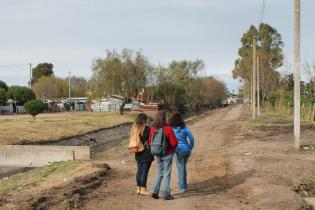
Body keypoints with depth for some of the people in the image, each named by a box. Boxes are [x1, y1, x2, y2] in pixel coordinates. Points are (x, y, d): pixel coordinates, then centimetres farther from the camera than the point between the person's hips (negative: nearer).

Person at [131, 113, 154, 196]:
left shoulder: (134, 128, 4)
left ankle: (138, 189, 21)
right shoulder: (146, 129, -16)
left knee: (139, 170, 15)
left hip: (138, 154, 7)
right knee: (145, 171, 1)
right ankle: (143, 189, 7)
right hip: (146, 154, -7)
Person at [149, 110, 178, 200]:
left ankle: (154, 191, 14)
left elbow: (150, 141, 4)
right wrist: (172, 148, 4)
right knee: (166, 173, 6)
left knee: (160, 172, 20)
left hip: (157, 154, 5)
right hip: (167, 154, -5)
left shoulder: (153, 129, -3)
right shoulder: (168, 129, -18)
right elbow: (174, 143, -17)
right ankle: (166, 194, 10)